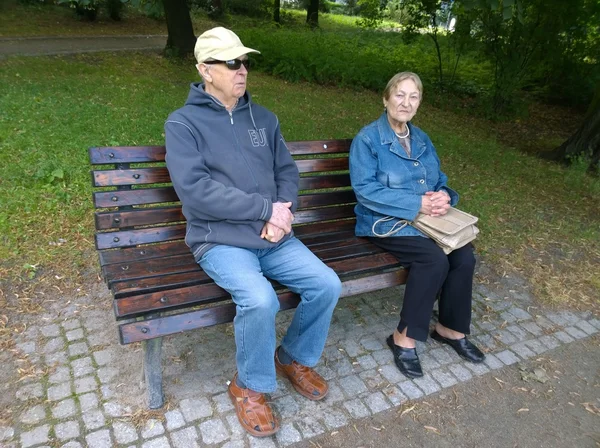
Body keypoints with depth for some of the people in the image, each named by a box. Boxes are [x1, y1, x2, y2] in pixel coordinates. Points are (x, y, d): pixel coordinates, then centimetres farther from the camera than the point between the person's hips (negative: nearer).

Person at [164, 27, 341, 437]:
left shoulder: (264, 118, 13)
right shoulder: (184, 123, -5)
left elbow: (287, 171, 12)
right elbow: (194, 190, -17)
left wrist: (283, 213, -10)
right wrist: (267, 209, -19)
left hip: (274, 238, 6)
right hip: (221, 241, -5)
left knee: (327, 284, -11)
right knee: (259, 300, -30)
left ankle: (295, 358, 18)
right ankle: (250, 386, 1)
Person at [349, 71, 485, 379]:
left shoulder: (422, 140, 14)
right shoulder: (367, 139, -7)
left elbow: (439, 181, 16)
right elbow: (365, 190, -18)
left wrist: (444, 198, -10)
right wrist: (417, 203, -22)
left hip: (424, 219, 6)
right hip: (384, 223, -6)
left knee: (464, 256, -17)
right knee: (435, 259, -29)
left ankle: (450, 328, 6)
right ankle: (404, 337, -11)